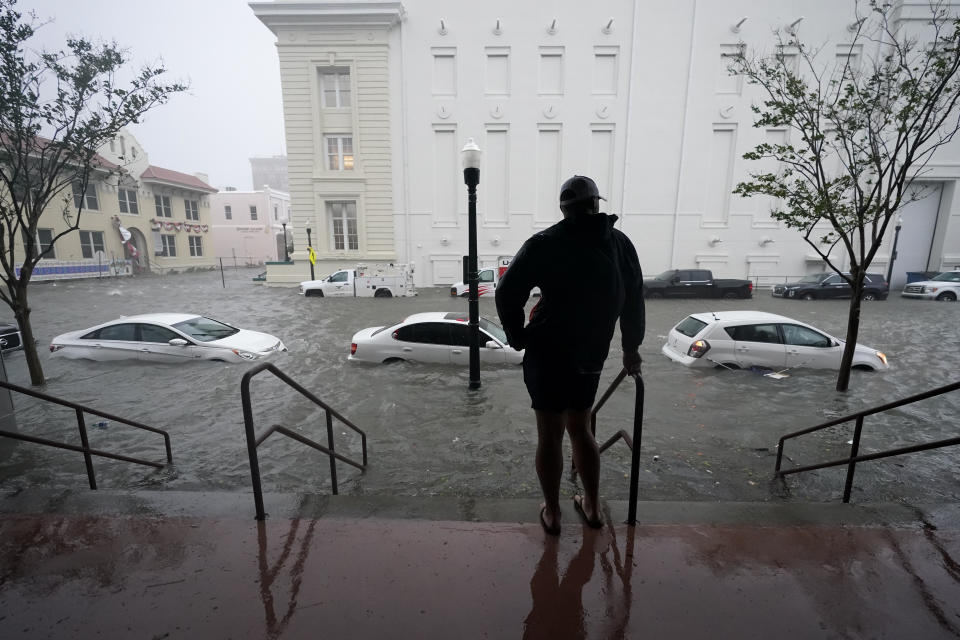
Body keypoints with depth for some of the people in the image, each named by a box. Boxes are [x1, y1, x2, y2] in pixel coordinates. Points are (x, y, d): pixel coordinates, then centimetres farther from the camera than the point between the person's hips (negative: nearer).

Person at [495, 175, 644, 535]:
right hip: (591, 358, 4)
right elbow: (634, 300, 12)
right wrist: (631, 347, 21)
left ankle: (552, 513, 23)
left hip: (547, 356, -4)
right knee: (580, 428, 21)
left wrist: (518, 337, 0)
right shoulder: (621, 243, 7)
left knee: (550, 434, 9)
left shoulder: (545, 243, -6)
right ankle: (592, 508, 33)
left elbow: (508, 293, -12)